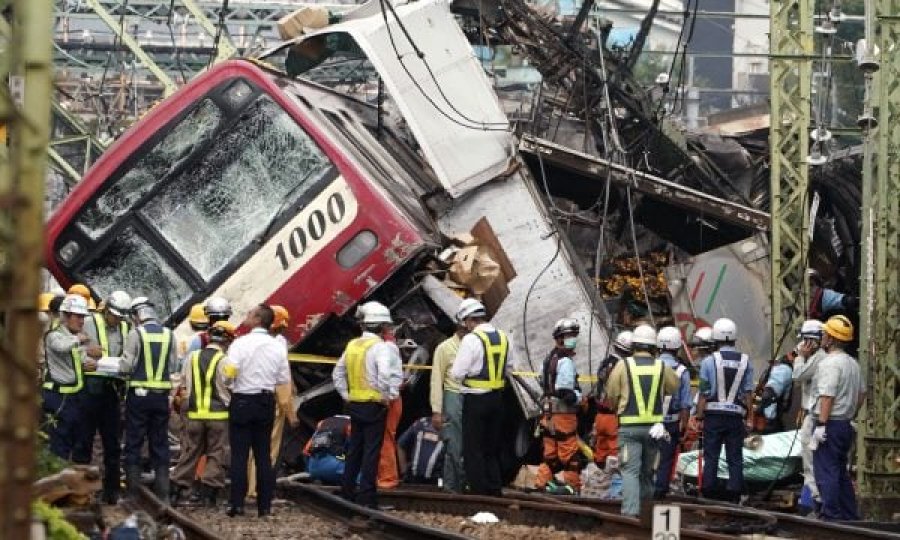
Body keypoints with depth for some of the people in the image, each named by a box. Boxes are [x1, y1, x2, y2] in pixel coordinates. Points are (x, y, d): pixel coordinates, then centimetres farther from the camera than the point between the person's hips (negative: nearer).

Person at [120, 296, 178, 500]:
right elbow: (172, 367, 5)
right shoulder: (169, 335, 2)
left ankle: (134, 492, 2)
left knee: (134, 444, 4)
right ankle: (162, 493, 9)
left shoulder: (135, 334, -9)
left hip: (139, 394, -3)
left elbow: (126, 366, -10)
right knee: (160, 444, 10)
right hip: (162, 394, 3)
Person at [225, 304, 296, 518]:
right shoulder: (278, 347, 3)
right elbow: (285, 381, 7)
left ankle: (237, 503, -4)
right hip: (267, 402, 4)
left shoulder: (241, 343, -11)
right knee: (264, 455, 8)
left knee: (239, 454, -1)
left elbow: (229, 372, -18)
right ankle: (264, 506, 7)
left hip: (242, 401, -4)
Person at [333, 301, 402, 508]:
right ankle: (367, 496, -4)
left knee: (355, 449, 16)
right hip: (374, 405, -7)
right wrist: (386, 396, -16)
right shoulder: (381, 347, -13)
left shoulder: (352, 345, 10)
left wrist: (345, 395, 18)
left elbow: (338, 373, 16)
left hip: (354, 404, 7)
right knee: (372, 450, -3)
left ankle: (347, 492, 20)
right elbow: (385, 374, -28)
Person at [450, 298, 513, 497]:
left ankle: (479, 490, 0)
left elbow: (457, 373, -16)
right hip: (497, 397, 7)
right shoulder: (503, 337, 6)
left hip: (476, 399, -7)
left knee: (473, 449, 2)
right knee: (492, 447, 17)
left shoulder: (471, 340, -16)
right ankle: (494, 487, 18)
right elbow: (508, 369, 15)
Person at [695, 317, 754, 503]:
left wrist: (699, 417, 1)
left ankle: (709, 493, 4)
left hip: (713, 415, -1)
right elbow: (748, 394, 3)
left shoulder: (709, 361, -5)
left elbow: (703, 394, -5)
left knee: (711, 457, 5)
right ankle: (734, 493, 2)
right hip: (736, 416, 2)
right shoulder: (745, 361, 2)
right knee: (735, 458, 6)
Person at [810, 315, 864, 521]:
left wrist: (821, 425, -21)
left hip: (830, 424, -9)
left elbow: (828, 396, -22)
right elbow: (861, 392, 21)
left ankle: (830, 515, -9)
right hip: (846, 424, 9)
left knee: (826, 471, -6)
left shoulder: (830, 363, -16)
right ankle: (849, 514, 20)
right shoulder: (853, 363, 13)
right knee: (841, 471, 17)